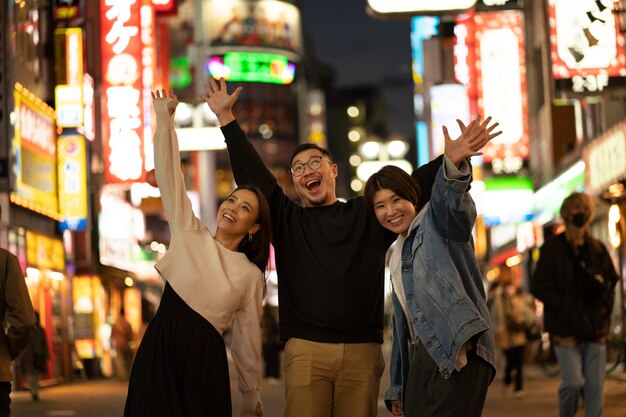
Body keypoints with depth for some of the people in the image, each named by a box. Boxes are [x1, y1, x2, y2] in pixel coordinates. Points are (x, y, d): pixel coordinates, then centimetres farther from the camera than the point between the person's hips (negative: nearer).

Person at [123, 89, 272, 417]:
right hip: (157, 352, 1)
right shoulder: (189, 233, 9)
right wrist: (165, 118, 2)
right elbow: (170, 176, 6)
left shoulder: (251, 276, 6)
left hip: (204, 360, -1)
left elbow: (247, 338, 11)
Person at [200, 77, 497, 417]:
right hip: (306, 349, 0)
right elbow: (250, 173, 10)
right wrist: (226, 118, 5)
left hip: (362, 350, 1)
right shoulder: (287, 220, 15)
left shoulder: (367, 214, 16)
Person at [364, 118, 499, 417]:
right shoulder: (397, 254, 25)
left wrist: (453, 164, -47)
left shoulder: (435, 223, 1)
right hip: (422, 357, 8)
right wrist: (398, 387, 26)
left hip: (457, 353, -8)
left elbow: (447, 201, -24)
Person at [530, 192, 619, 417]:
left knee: (595, 386, 0)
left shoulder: (598, 249, 11)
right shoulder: (552, 249, -2)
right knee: (573, 382, -12)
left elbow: (612, 279, 21)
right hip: (567, 328, -4)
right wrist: (563, 305, -12)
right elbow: (538, 286, -5)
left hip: (595, 327, 4)